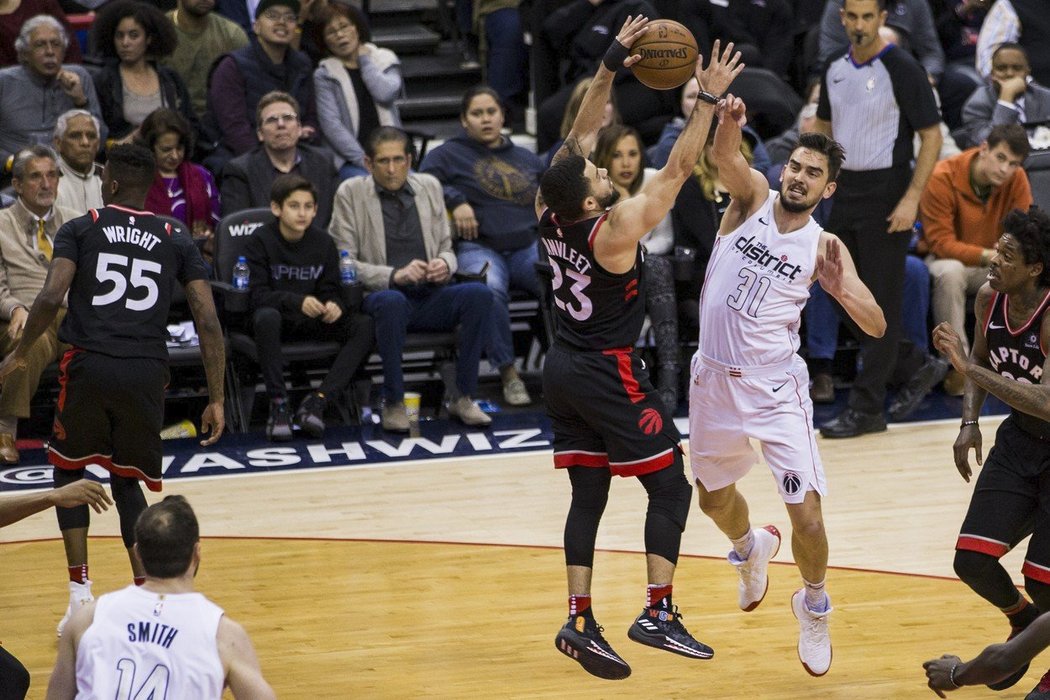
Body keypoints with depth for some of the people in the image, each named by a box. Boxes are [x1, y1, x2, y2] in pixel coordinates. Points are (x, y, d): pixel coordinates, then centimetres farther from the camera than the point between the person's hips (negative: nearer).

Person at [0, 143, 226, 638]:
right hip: (146, 373, 2)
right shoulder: (175, 242, 14)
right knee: (126, 482, 18)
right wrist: (216, 400, 9)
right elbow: (208, 323, 6)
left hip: (89, 366, -2)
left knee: (69, 469, 21)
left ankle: (80, 592, 10)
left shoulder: (79, 229, 7)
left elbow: (51, 297, -8)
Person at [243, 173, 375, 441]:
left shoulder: (323, 243, 4)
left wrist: (333, 305, -22)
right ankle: (278, 403, -30)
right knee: (267, 318, -40)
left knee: (365, 325, -20)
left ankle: (318, 400, -25)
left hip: (312, 320, 4)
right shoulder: (260, 241, -8)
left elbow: (330, 290, 4)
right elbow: (258, 294, -17)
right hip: (277, 317, -4)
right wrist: (298, 302, -33)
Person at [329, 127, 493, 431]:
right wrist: (394, 275, -19)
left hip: (430, 297, 4)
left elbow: (446, 248, 20)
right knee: (392, 301, -40)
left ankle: (463, 397, -15)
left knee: (479, 293, -25)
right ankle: (393, 403, -24)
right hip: (380, 296, -4)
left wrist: (445, 264, -7)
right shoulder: (350, 194, 2)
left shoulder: (429, 186, 14)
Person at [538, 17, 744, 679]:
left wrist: (609, 68, 6)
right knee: (671, 485, 1)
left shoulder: (552, 212, -4)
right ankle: (658, 613, -7)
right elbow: (678, 169, -20)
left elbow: (580, 134, 7)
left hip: (564, 369, 7)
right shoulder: (616, 228, -21)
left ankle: (580, 622, 6)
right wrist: (709, 99, -16)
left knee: (589, 493, 10)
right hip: (609, 374, -7)